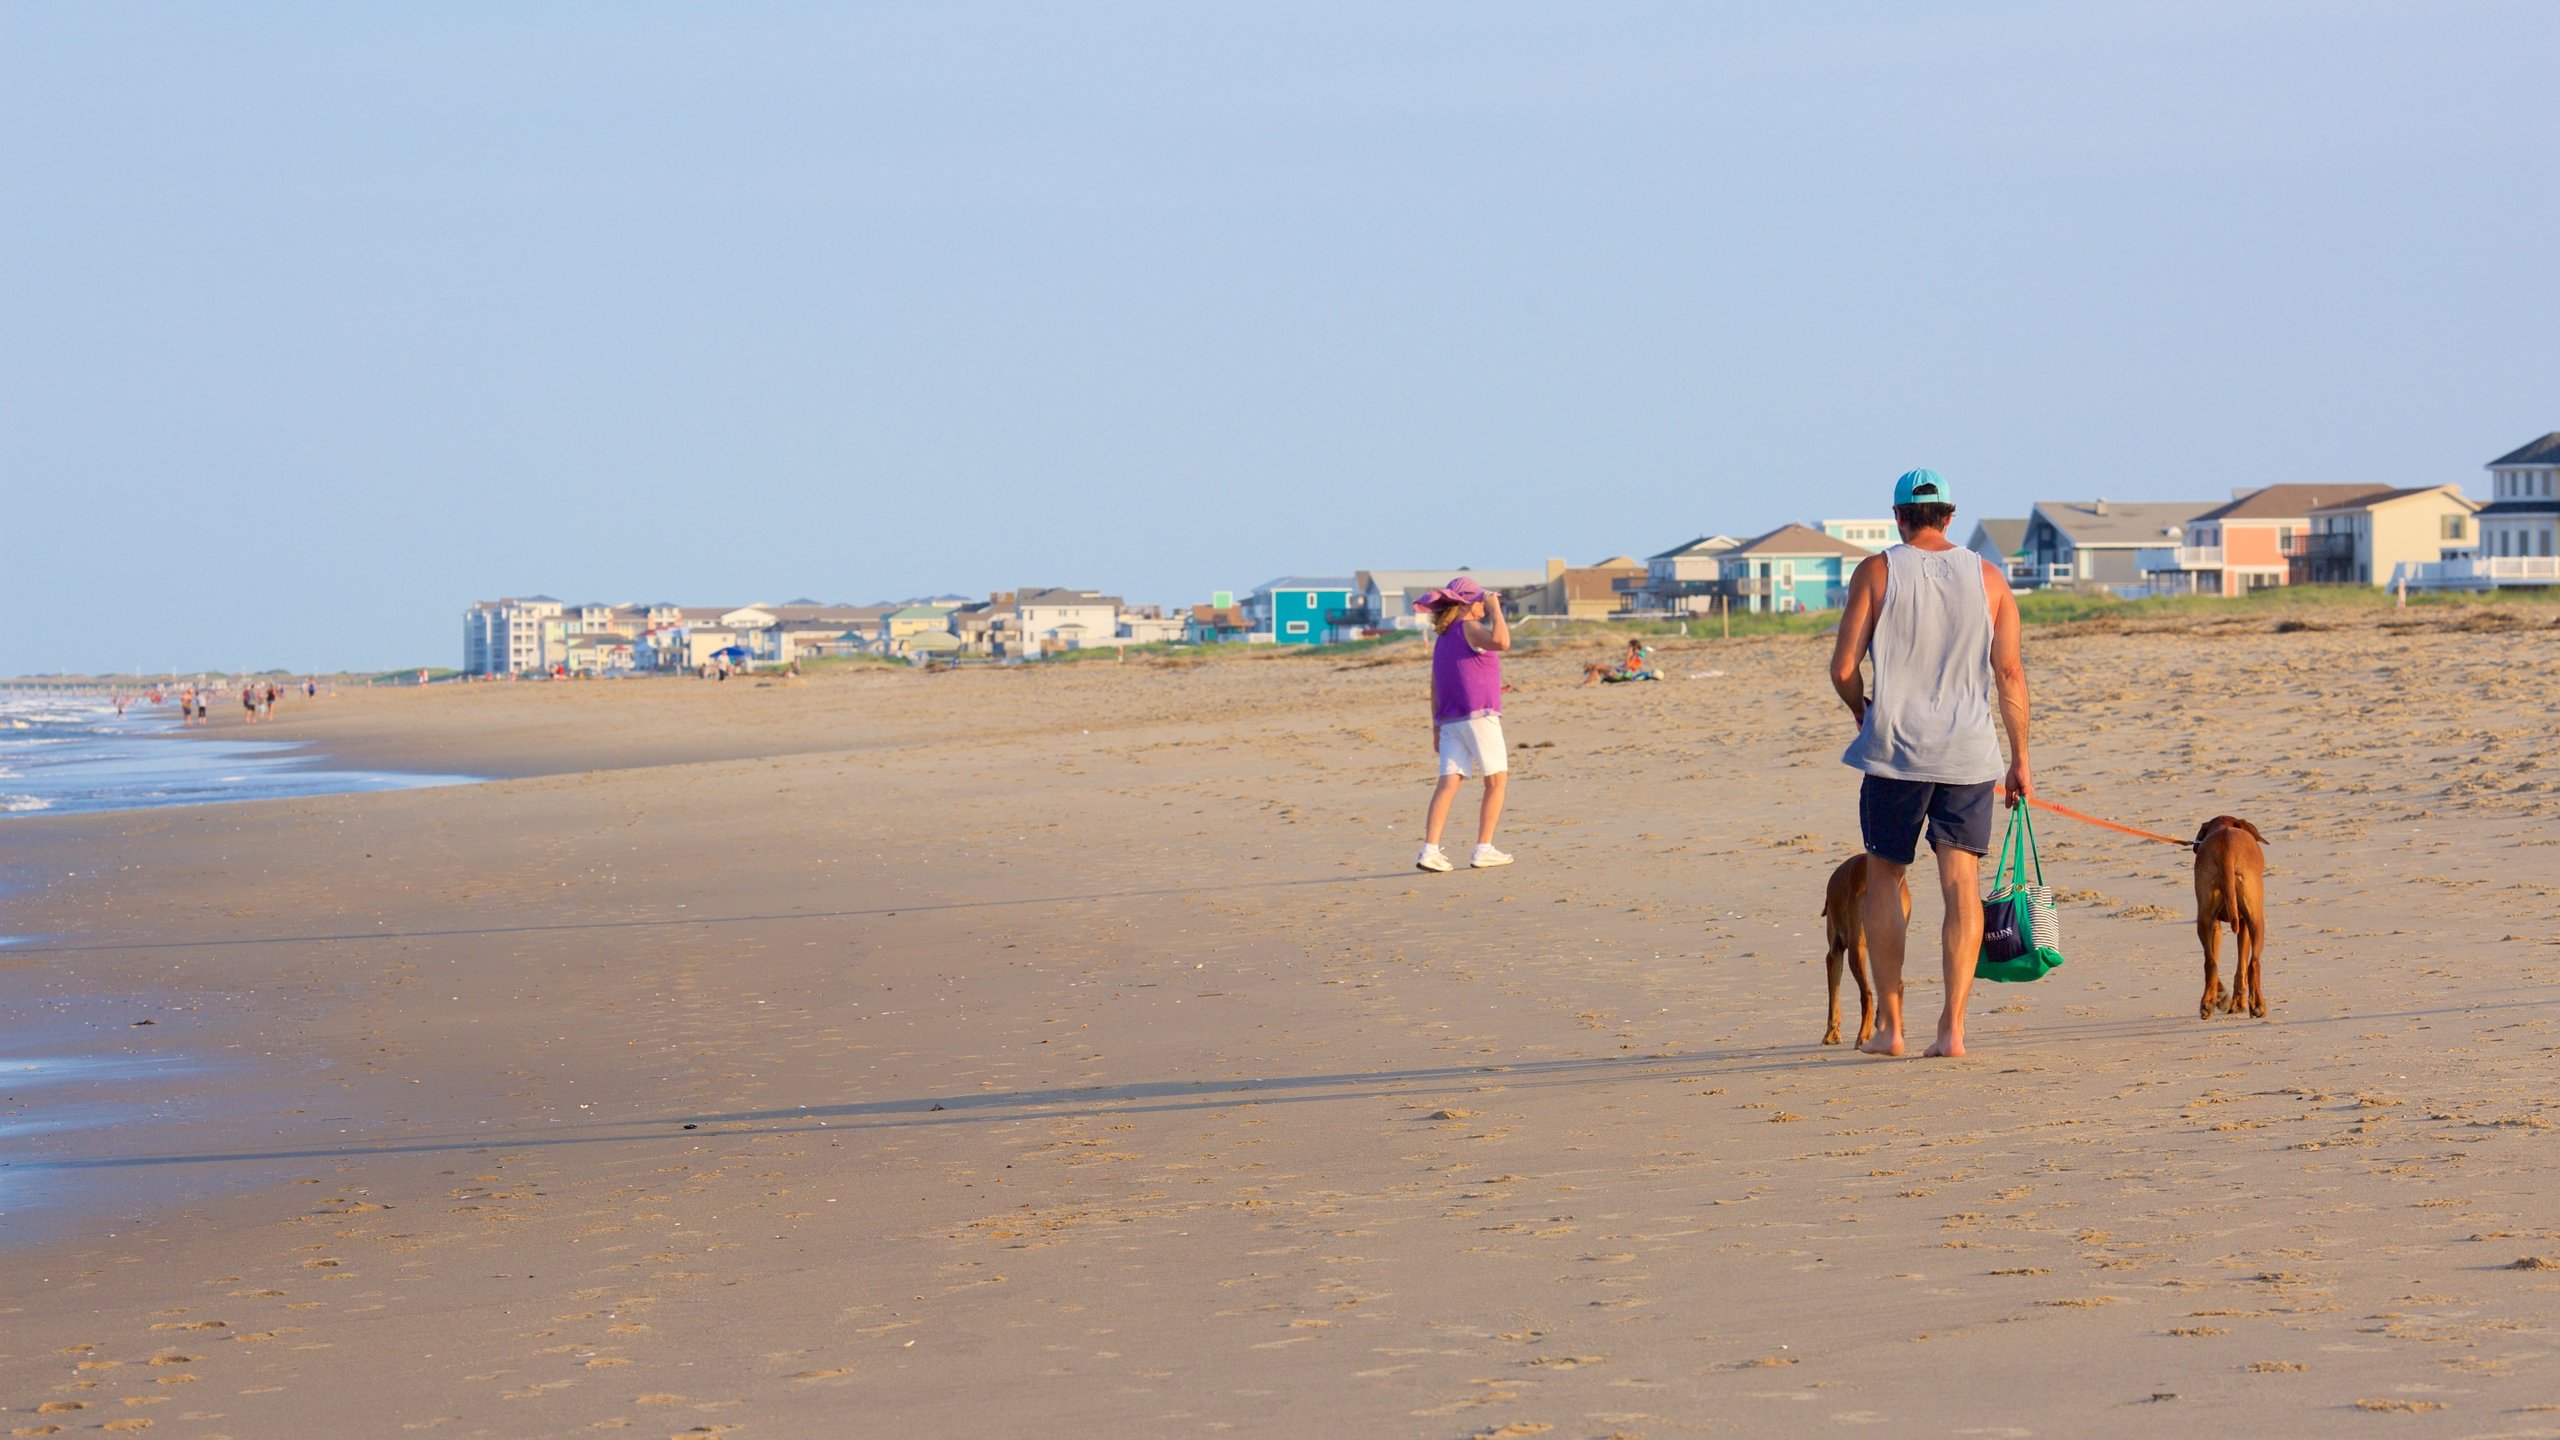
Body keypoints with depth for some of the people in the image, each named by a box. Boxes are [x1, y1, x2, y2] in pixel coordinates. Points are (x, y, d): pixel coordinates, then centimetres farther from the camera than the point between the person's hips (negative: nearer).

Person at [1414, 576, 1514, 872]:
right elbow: (1501, 641, -29)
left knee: (1449, 782, -2)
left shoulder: (1443, 637, 17)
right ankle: (1483, 849, 4)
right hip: (1479, 715, -7)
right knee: (1497, 779, 6)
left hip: (1450, 720, 7)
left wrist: (1437, 728, 22)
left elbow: (1435, 687, 19)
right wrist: (1495, 610, -14)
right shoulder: (1470, 629, -8)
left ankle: (1430, 850, -16)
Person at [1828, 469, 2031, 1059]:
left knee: (1884, 878, 11)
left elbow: (1843, 667, -5)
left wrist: (1862, 710, 16)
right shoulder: (1988, 578, 5)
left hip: (1894, 748, -1)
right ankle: (1953, 1026, -5)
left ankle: (1889, 1025, 10)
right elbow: (2010, 673, 2)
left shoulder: (1877, 572, -2)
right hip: (1968, 753, 2)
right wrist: (2020, 758, 9)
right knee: (1962, 882, 2)